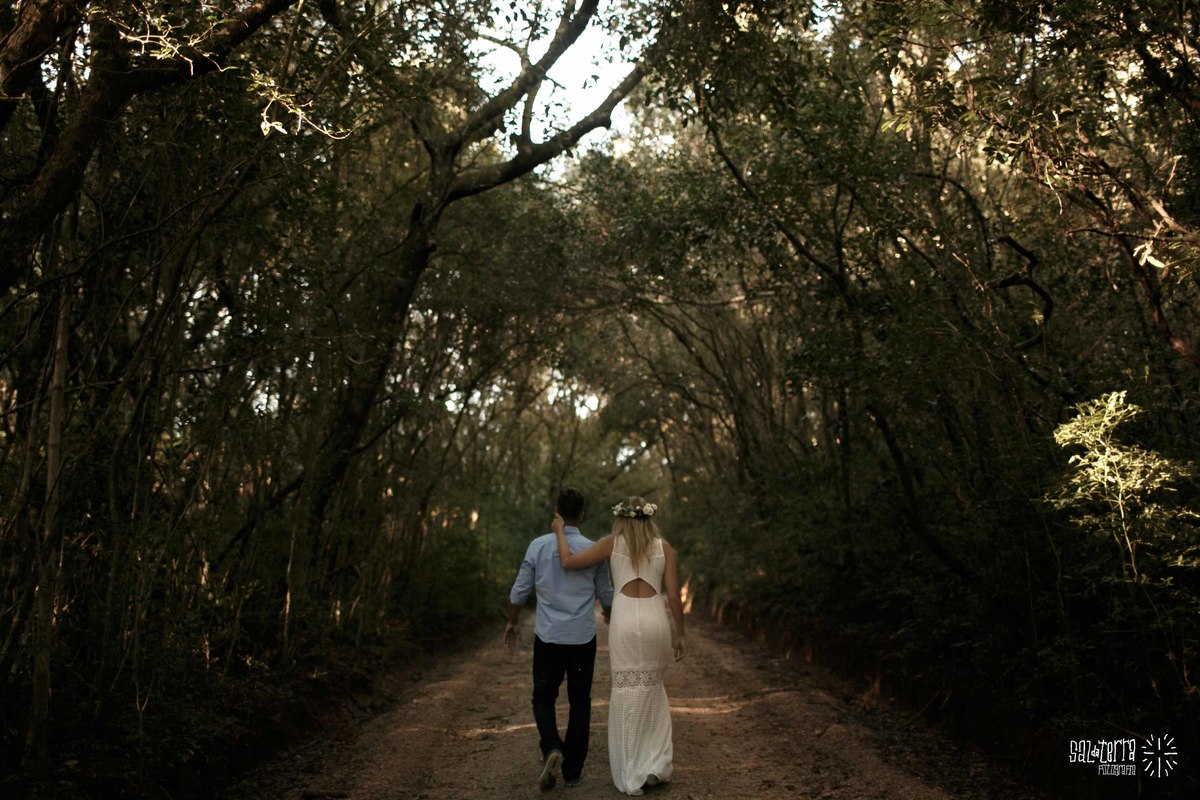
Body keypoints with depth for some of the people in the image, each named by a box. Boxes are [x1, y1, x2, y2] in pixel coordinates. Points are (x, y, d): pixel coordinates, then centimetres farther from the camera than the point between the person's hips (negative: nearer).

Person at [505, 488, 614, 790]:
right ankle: (572, 770, 15)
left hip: (548, 637, 0)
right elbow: (605, 595, 8)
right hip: (582, 638, 0)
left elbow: (520, 590, 0)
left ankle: (552, 749, -11)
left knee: (543, 698, 13)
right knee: (579, 702, 12)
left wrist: (511, 623, 17)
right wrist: (609, 615, 31)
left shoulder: (538, 546, -5)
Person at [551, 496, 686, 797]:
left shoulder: (611, 543, 6)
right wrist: (680, 634, 12)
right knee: (653, 690, 19)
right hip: (655, 620, 1)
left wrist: (559, 531, 16)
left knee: (628, 694, 7)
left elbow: (568, 561, 1)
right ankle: (656, 763, 14)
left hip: (624, 620, -1)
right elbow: (673, 596, 3)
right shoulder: (664, 547, 8)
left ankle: (632, 775, 12)